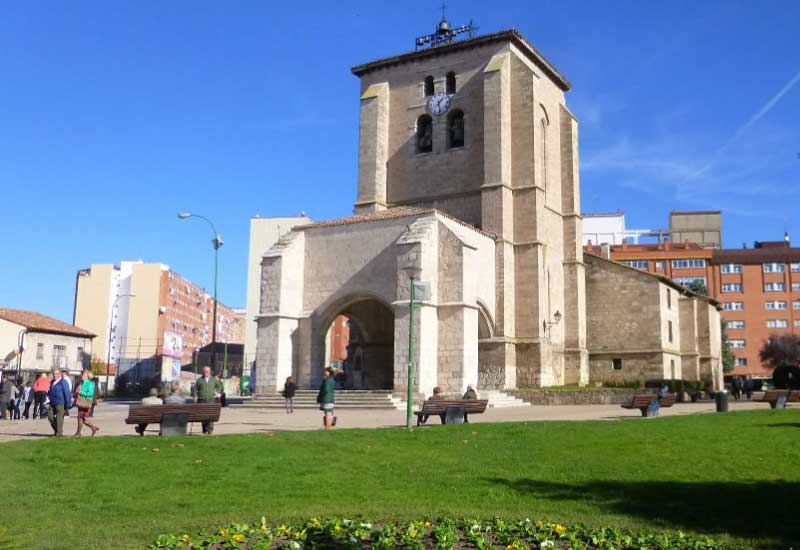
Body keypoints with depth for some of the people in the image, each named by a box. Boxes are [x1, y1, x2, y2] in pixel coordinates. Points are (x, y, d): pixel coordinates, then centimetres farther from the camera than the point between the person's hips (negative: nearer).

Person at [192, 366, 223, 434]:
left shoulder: (214, 380, 13)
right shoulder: (199, 380, 10)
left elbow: (219, 386, 25)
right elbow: (195, 389, 10)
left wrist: (217, 392, 11)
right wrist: (195, 396, -2)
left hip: (211, 400, 0)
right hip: (202, 400, 0)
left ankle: (210, 429, -7)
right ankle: (204, 429, 10)